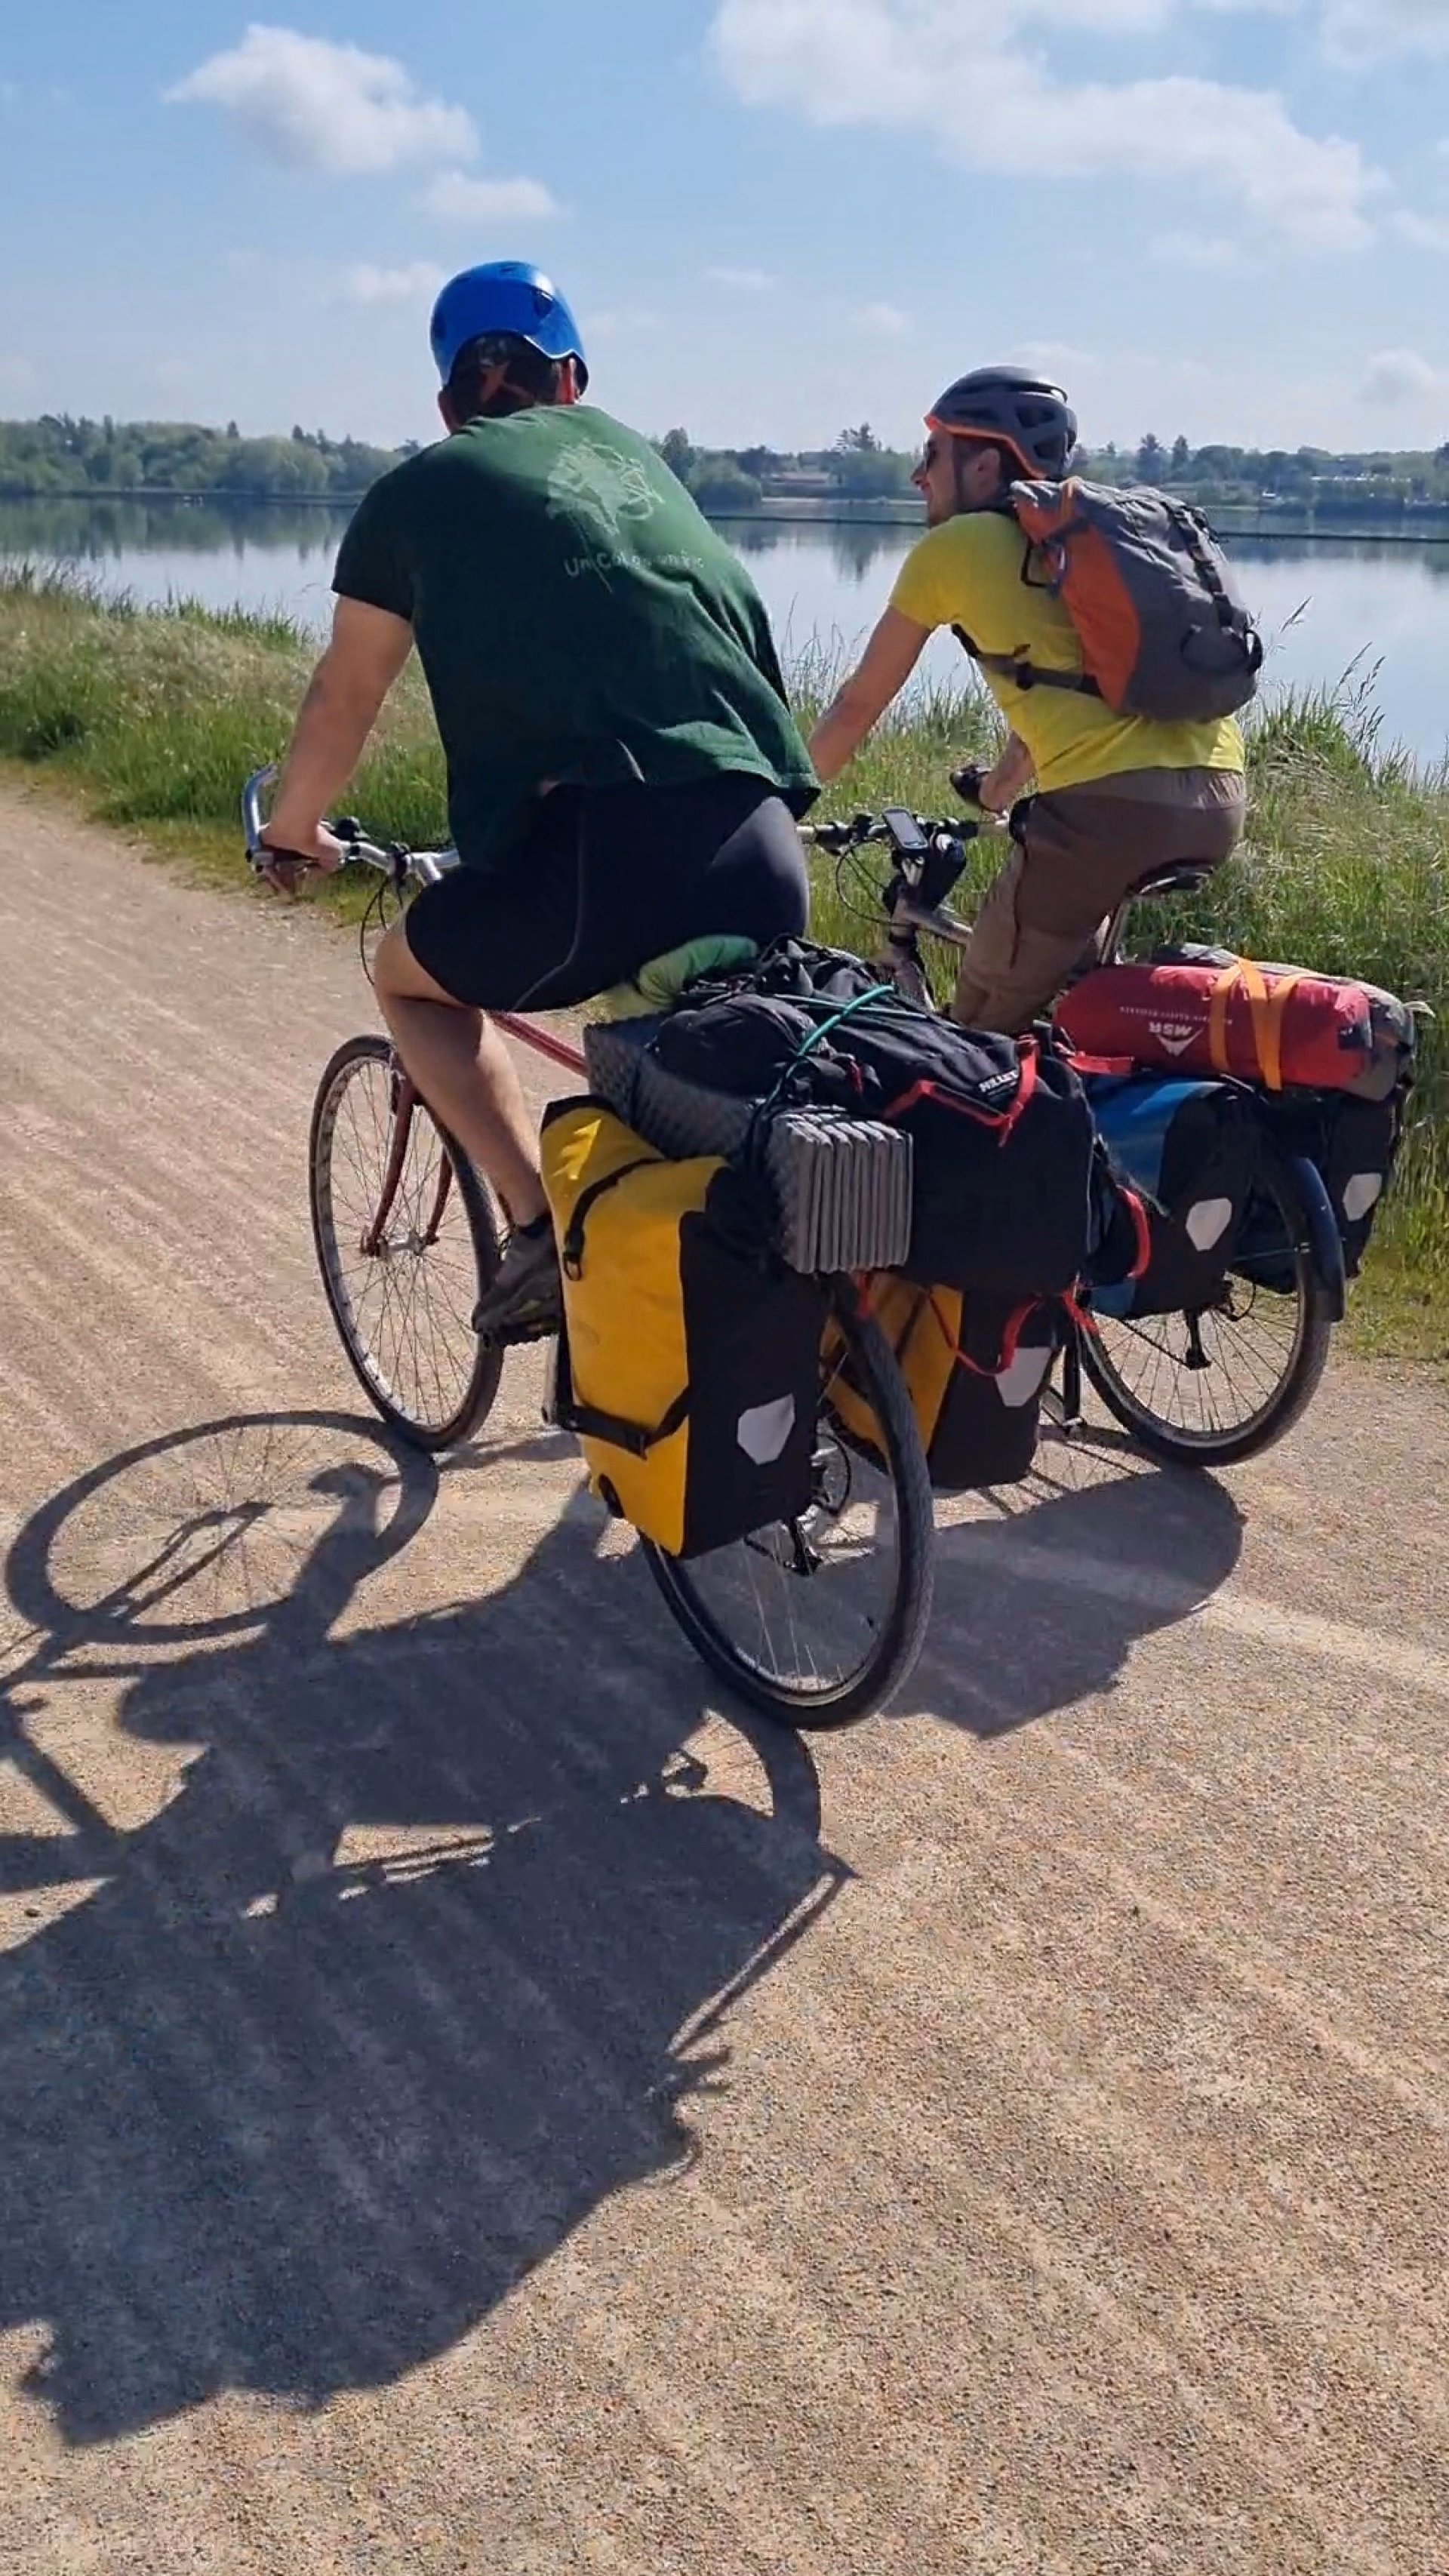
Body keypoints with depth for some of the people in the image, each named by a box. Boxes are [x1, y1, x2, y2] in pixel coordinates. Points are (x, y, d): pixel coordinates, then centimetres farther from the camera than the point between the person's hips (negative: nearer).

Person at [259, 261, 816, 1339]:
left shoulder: (422, 489, 15)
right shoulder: (628, 448, 27)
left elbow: (345, 698, 23)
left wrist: (293, 828, 41)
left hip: (600, 852, -4)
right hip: (760, 850, 5)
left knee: (411, 977, 24)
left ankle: (546, 1230, 10)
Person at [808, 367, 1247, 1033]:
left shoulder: (953, 547, 8)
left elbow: (860, 703, 17)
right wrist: (1008, 776, 57)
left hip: (1110, 802, -7)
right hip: (1221, 799, 7)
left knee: (984, 1028, 4)